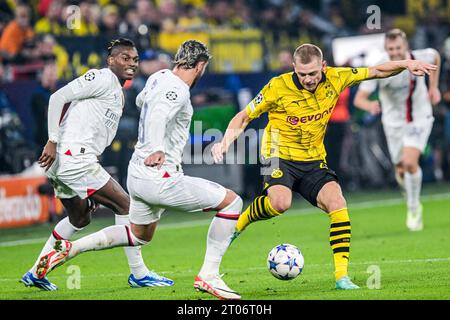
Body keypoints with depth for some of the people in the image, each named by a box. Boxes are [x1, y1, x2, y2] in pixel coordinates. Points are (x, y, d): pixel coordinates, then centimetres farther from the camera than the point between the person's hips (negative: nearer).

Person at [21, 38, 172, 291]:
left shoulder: (119, 95, 22)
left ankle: (36, 273, 27)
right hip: (74, 158, -11)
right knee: (125, 205, -4)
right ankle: (139, 274, 1)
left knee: (80, 218, 25)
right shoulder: (102, 78, -7)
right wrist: (53, 142, -20)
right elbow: (58, 97, -15)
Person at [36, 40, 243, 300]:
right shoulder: (178, 90, -18)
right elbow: (157, 117, -37)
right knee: (232, 201, -5)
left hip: (138, 173, 10)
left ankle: (69, 249, 21)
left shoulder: (159, 77, 9)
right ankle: (209, 275, -7)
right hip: (159, 178, -10)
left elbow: (141, 100, 32)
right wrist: (157, 149, -52)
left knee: (139, 236, 31)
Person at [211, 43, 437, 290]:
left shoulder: (335, 79, -6)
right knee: (280, 203, -33)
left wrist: (406, 64, -8)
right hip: (280, 156, -4)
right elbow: (244, 117, -5)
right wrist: (225, 142, -19)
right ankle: (239, 222, -2)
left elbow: (376, 71, 6)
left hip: (314, 161, 4)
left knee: (337, 204, -19)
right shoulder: (278, 87, -15)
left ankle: (342, 276, -15)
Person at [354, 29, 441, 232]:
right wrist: (369, 105, -51)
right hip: (394, 122, 1)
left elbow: (435, 56, 8)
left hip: (420, 118, -1)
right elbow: (359, 98, -28)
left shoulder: (419, 58, -18)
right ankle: (412, 200, 44)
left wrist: (434, 87, 8)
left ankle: (414, 208, -2)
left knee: (409, 162, -22)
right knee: (401, 171, 9)